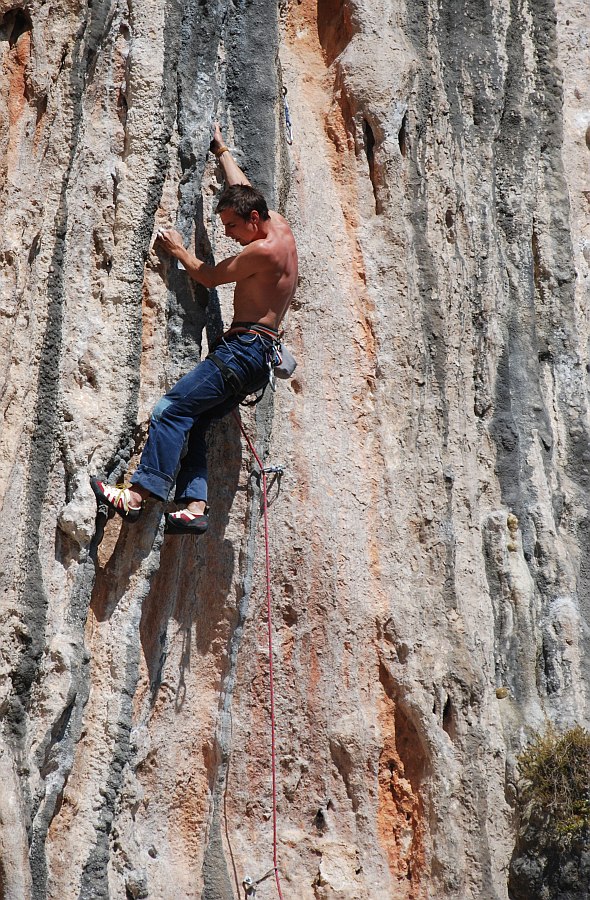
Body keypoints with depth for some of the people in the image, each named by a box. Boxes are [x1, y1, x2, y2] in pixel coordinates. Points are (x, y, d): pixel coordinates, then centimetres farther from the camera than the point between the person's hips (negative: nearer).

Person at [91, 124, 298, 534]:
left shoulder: (262, 250, -13)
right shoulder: (280, 226, 14)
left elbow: (210, 277, -3)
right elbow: (243, 188, 31)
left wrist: (179, 250, 12)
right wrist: (222, 150, 41)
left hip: (245, 346, -10)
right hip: (260, 357, 10)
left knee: (172, 410, -16)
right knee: (193, 421, 4)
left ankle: (137, 495, -21)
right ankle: (195, 505, -6)